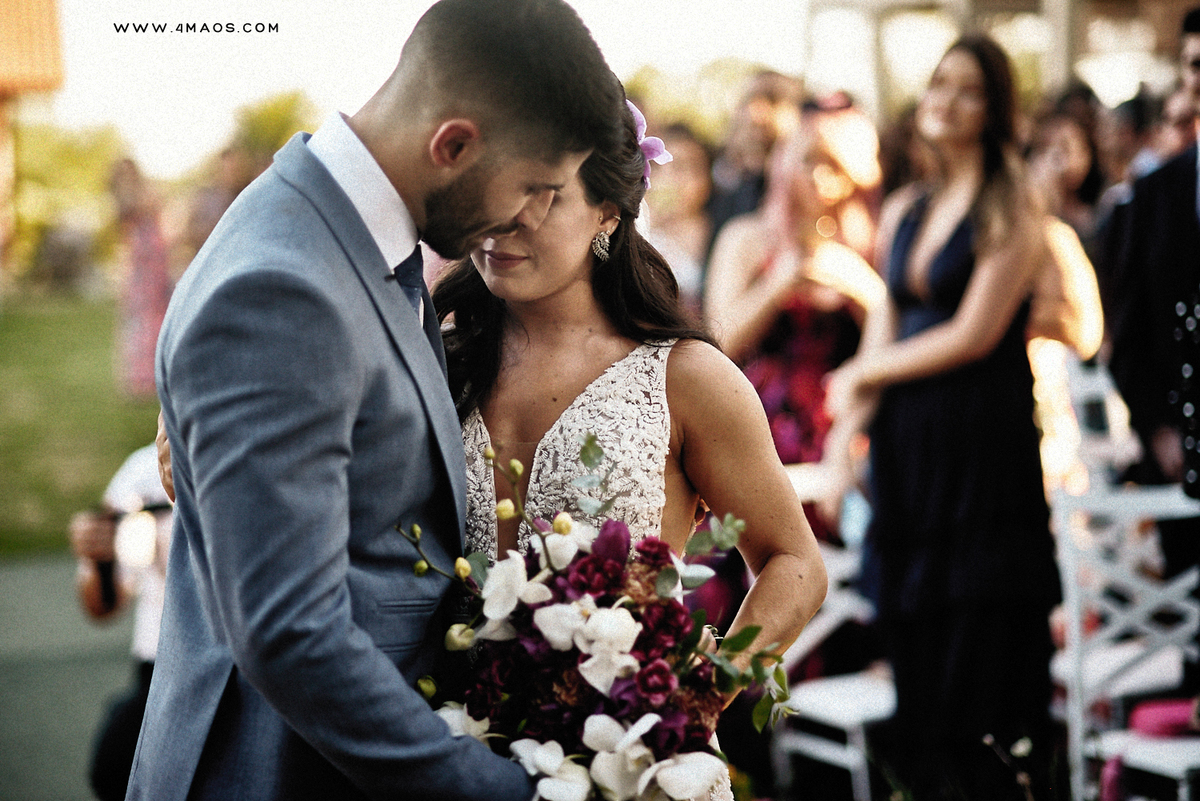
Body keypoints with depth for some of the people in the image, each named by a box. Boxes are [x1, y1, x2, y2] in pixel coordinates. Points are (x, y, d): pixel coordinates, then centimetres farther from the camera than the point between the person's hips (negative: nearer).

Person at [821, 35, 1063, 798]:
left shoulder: (1012, 207, -4)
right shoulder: (903, 210, 14)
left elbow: (974, 334, -11)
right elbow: (882, 333, 13)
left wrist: (862, 373, -1)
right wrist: (846, 428, -2)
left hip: (983, 445, -6)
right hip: (905, 446, 6)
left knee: (984, 650, -1)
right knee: (918, 646, 8)